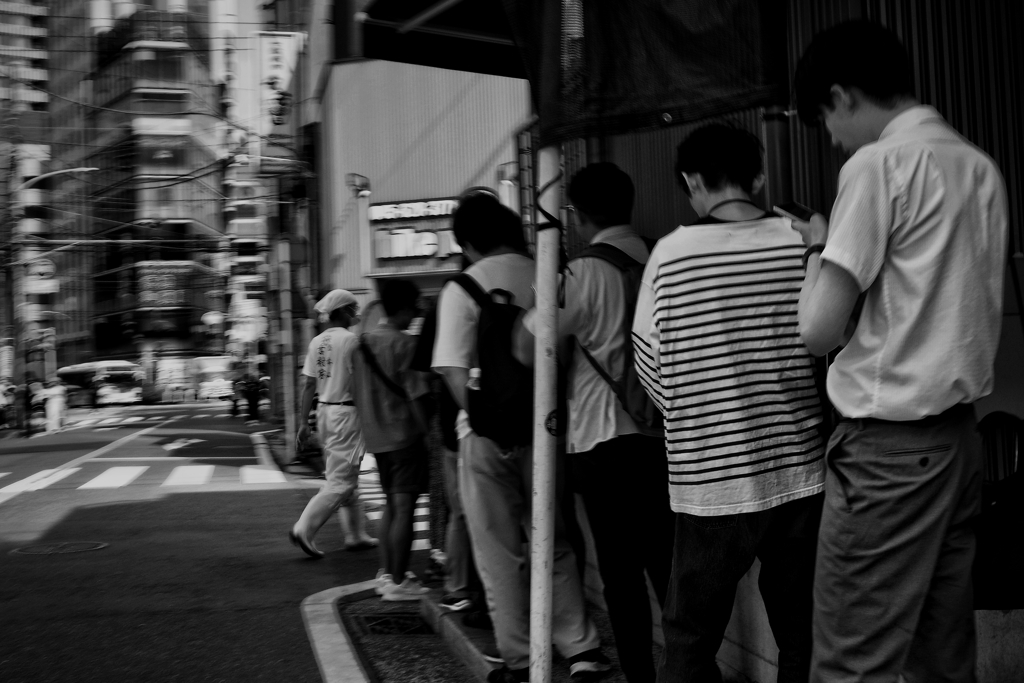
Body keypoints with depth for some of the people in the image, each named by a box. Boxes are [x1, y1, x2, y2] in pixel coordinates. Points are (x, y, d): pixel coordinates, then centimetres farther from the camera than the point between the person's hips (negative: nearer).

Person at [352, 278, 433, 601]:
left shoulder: (363, 342, 10)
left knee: (391, 504, 18)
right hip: (404, 433, -8)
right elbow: (415, 395, -16)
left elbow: (357, 393, 15)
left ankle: (386, 573, 22)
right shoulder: (404, 344, -14)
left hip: (375, 436, 8)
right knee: (404, 507, -4)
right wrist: (427, 430, -9)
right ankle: (398, 582, -2)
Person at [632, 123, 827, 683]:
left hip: (711, 480, -2)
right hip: (800, 473, 2)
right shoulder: (802, 243, -4)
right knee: (804, 636, 14)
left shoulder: (671, 253, -8)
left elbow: (652, 366, -1)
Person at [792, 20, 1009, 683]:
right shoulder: (982, 168, 11)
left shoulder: (879, 164, -11)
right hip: (961, 430, 8)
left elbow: (821, 327, -15)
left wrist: (818, 248, 3)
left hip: (891, 442, -8)